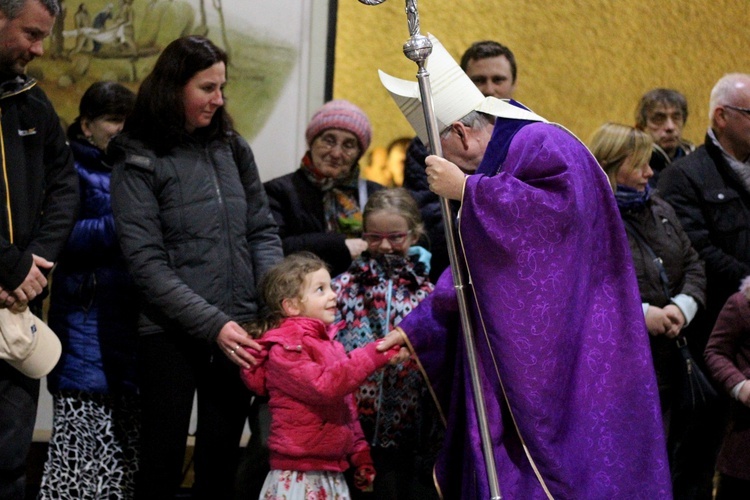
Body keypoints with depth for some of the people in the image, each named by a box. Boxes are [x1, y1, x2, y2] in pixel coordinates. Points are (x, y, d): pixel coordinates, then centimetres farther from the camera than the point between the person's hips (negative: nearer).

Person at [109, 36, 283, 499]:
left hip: (238, 331, 4)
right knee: (163, 463, 0)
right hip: (169, 335, -4)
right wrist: (212, 324, -18)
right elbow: (147, 263, -11)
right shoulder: (139, 162, -5)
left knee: (222, 461, 8)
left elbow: (263, 231, 12)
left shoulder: (233, 148, 8)